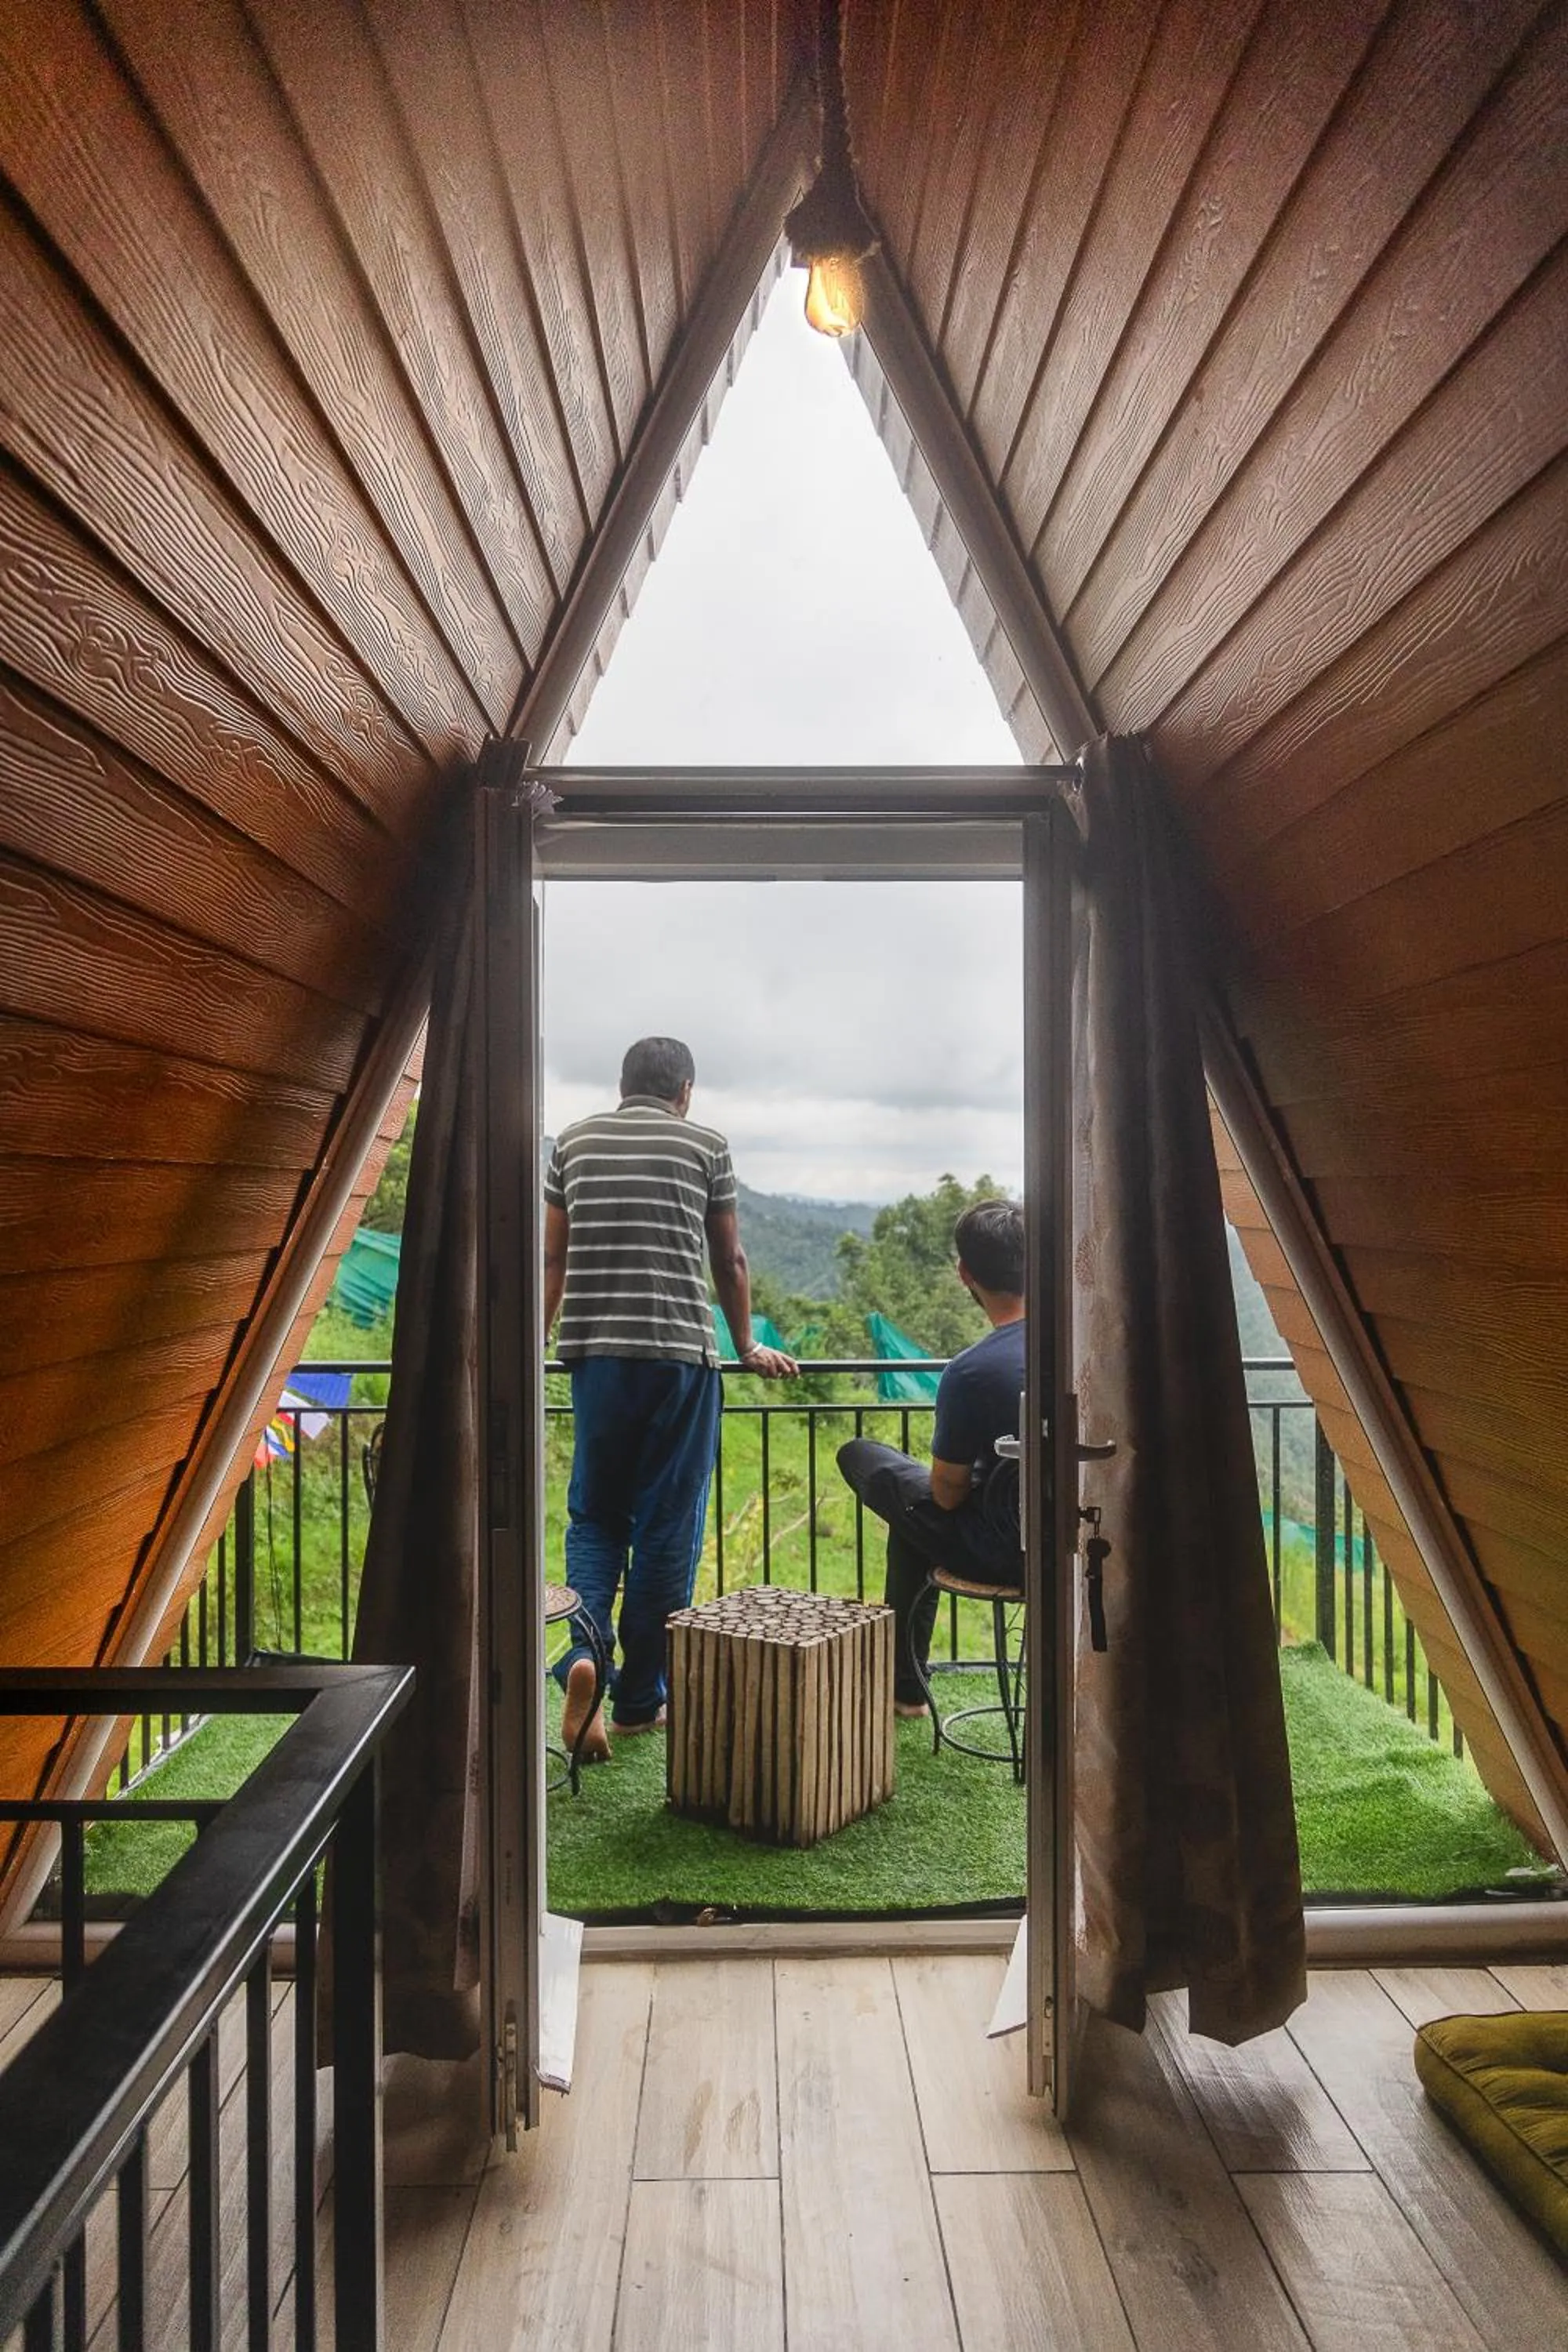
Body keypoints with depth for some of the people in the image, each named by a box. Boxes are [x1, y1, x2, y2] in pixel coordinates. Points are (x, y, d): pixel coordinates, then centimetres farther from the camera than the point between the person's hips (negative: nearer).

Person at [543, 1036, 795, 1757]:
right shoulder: (705, 1146, 5)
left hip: (595, 1352, 3)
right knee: (668, 1527, 7)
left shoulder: (573, 1143, 11)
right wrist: (747, 1347, 22)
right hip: (680, 1353, -2)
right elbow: (729, 1263, 9)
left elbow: (552, 1259, 13)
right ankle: (639, 1700, 15)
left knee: (594, 1516, 15)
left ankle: (582, 1652, -8)